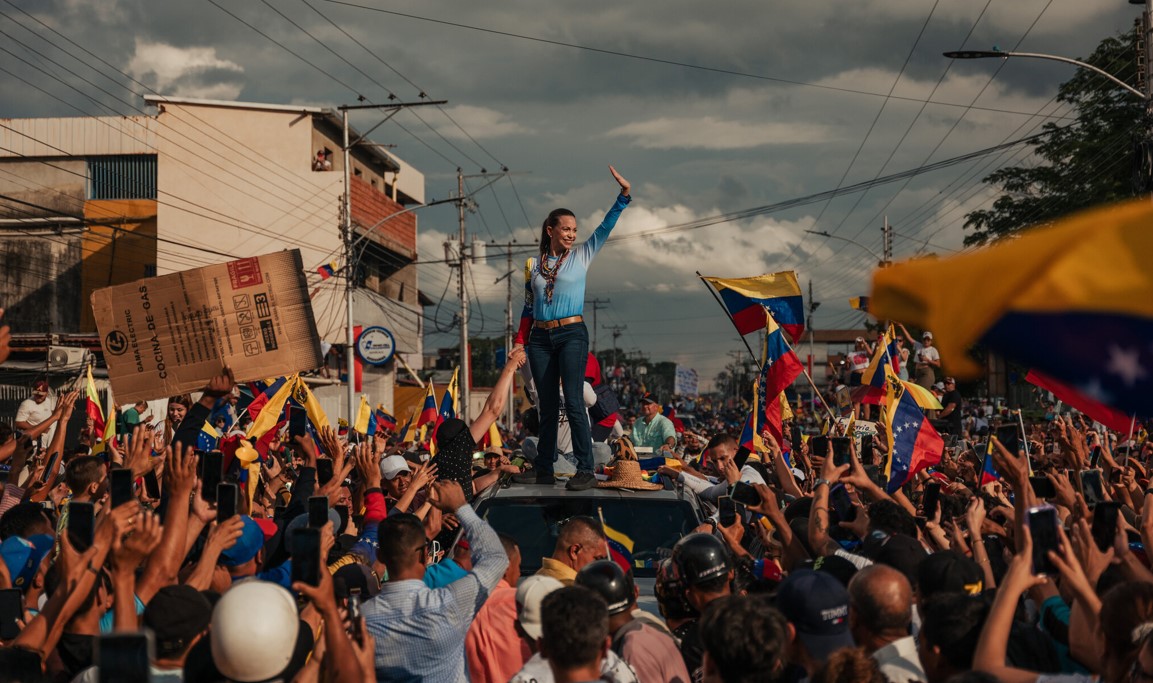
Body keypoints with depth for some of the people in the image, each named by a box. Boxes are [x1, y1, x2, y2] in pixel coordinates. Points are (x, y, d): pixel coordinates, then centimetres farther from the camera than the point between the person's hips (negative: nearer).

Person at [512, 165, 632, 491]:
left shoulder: (580, 257, 6)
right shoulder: (533, 266, 11)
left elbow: (605, 228, -1)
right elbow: (528, 309, 15)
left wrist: (624, 195, -10)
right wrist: (520, 342, 8)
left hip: (572, 334, -3)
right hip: (541, 339, 3)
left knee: (573, 401, -12)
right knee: (547, 406, 7)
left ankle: (586, 470, -13)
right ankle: (543, 468, 12)